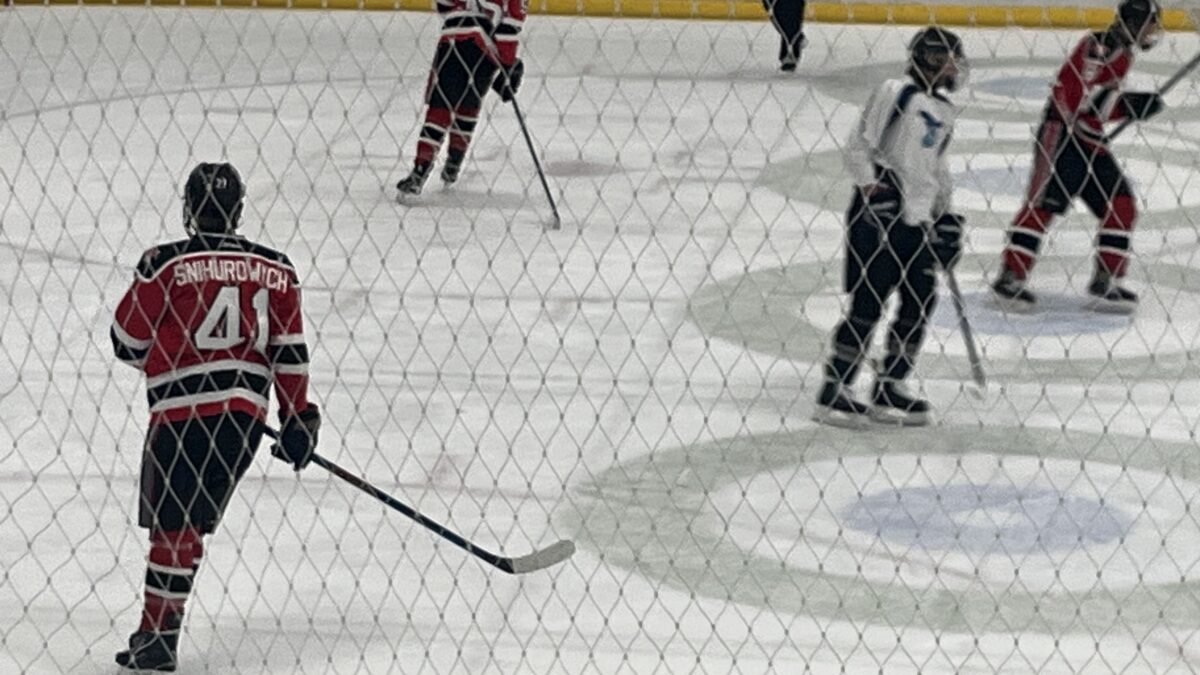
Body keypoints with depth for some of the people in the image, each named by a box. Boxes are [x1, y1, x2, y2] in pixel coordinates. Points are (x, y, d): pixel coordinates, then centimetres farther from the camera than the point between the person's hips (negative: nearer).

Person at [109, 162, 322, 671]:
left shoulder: (164, 265, -7)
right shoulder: (276, 269, 5)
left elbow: (127, 343, 0)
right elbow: (290, 352, 6)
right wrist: (298, 417, 13)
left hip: (180, 413, -4)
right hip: (245, 414, 4)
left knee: (171, 524, 4)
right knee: (193, 523, 13)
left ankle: (158, 633, 1)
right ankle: (159, 628, 17)